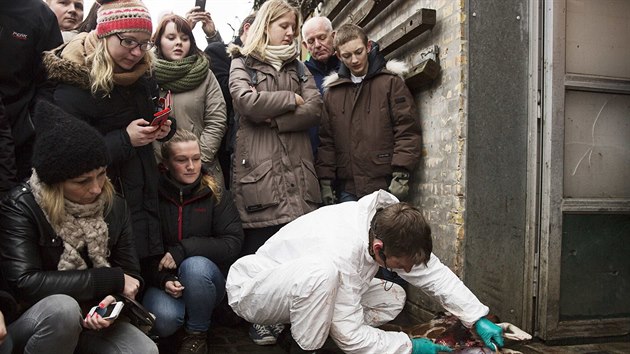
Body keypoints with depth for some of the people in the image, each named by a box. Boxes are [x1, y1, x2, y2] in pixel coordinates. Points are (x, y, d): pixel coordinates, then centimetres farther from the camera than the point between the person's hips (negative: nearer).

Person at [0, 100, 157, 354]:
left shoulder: (114, 205, -3)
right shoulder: (21, 208, -16)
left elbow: (129, 270, -1)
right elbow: (25, 283, -26)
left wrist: (115, 300, -25)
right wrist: (112, 279, -23)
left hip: (89, 321, 3)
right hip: (37, 326, -2)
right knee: (63, 307, -36)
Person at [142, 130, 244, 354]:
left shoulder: (216, 195, -6)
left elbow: (232, 244, -13)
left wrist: (184, 249, -23)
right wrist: (162, 279, -18)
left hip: (204, 278, 1)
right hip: (163, 279, -1)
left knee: (195, 265, -33)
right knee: (163, 319, -31)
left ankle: (197, 335, -8)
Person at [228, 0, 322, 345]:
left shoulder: (297, 67, 21)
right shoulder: (243, 63, 10)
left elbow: (314, 110, 4)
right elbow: (247, 102, -11)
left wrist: (275, 119, -9)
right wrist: (291, 100, -1)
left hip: (296, 167, 4)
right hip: (257, 167, -3)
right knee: (259, 244, 1)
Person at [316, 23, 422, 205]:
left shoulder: (391, 81, 1)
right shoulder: (332, 91, 12)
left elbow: (408, 130, -4)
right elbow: (326, 140, 11)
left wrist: (401, 174, -11)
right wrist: (325, 181, 4)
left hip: (385, 185, -3)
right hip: (348, 189, 3)